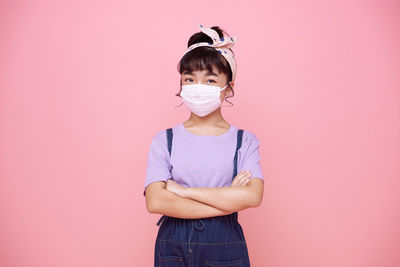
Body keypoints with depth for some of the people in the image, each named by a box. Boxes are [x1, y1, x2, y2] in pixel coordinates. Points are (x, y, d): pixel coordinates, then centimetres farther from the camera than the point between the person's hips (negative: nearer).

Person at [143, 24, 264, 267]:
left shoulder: (244, 141, -2)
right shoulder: (164, 140, -2)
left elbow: (253, 196, -18)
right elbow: (155, 202, -14)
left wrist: (184, 190, -16)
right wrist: (227, 201, -17)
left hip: (224, 246, 0)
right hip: (173, 245, 0)